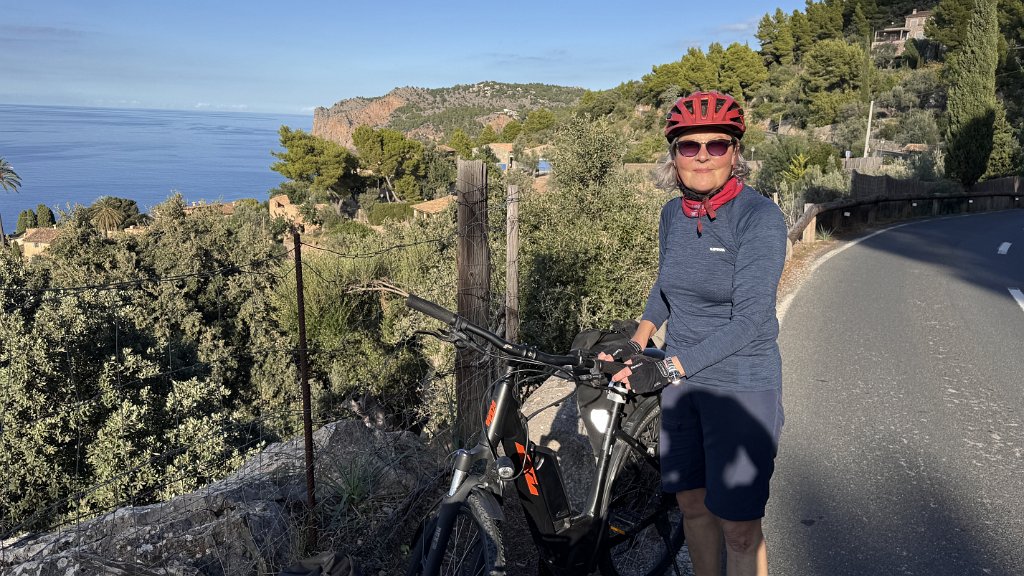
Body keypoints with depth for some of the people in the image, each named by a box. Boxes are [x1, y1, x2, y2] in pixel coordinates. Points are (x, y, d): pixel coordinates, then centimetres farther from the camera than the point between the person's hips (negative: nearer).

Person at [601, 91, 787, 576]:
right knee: (691, 503, 16)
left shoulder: (760, 217, -17)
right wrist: (635, 345, 8)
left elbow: (749, 321, -21)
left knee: (738, 525, 3)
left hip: (741, 388, -5)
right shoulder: (673, 213, 2)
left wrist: (667, 369, -23)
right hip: (681, 378, 6)